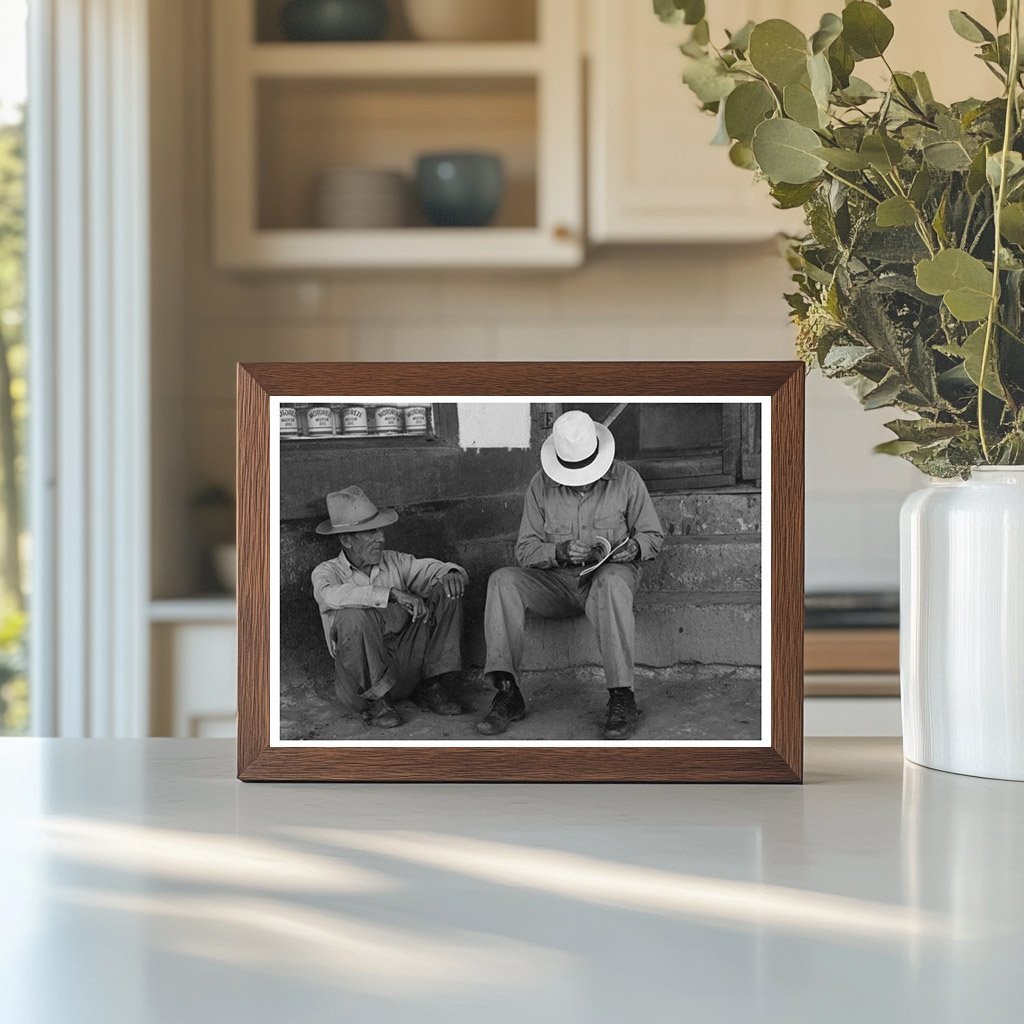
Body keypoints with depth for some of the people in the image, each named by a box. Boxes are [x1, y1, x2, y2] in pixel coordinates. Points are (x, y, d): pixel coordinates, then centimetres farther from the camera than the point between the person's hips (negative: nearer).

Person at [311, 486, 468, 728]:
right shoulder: (326, 572, -4)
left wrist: (452, 573, -20)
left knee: (446, 591, -7)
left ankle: (433, 687, -3)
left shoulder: (395, 562, 11)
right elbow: (333, 595, -28)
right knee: (354, 614, -33)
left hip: (408, 663, 4)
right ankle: (376, 700, -14)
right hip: (362, 679, -4)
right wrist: (393, 594, -35)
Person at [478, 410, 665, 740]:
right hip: (556, 580, 2)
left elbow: (652, 534, 7)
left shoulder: (626, 479, -2)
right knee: (502, 581, -25)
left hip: (609, 573, -2)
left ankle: (622, 698, -38)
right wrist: (561, 552, -21)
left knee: (612, 582, -40)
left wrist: (634, 547, -17)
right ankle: (507, 692, -30)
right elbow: (525, 550, -1)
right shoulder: (542, 485, 0)